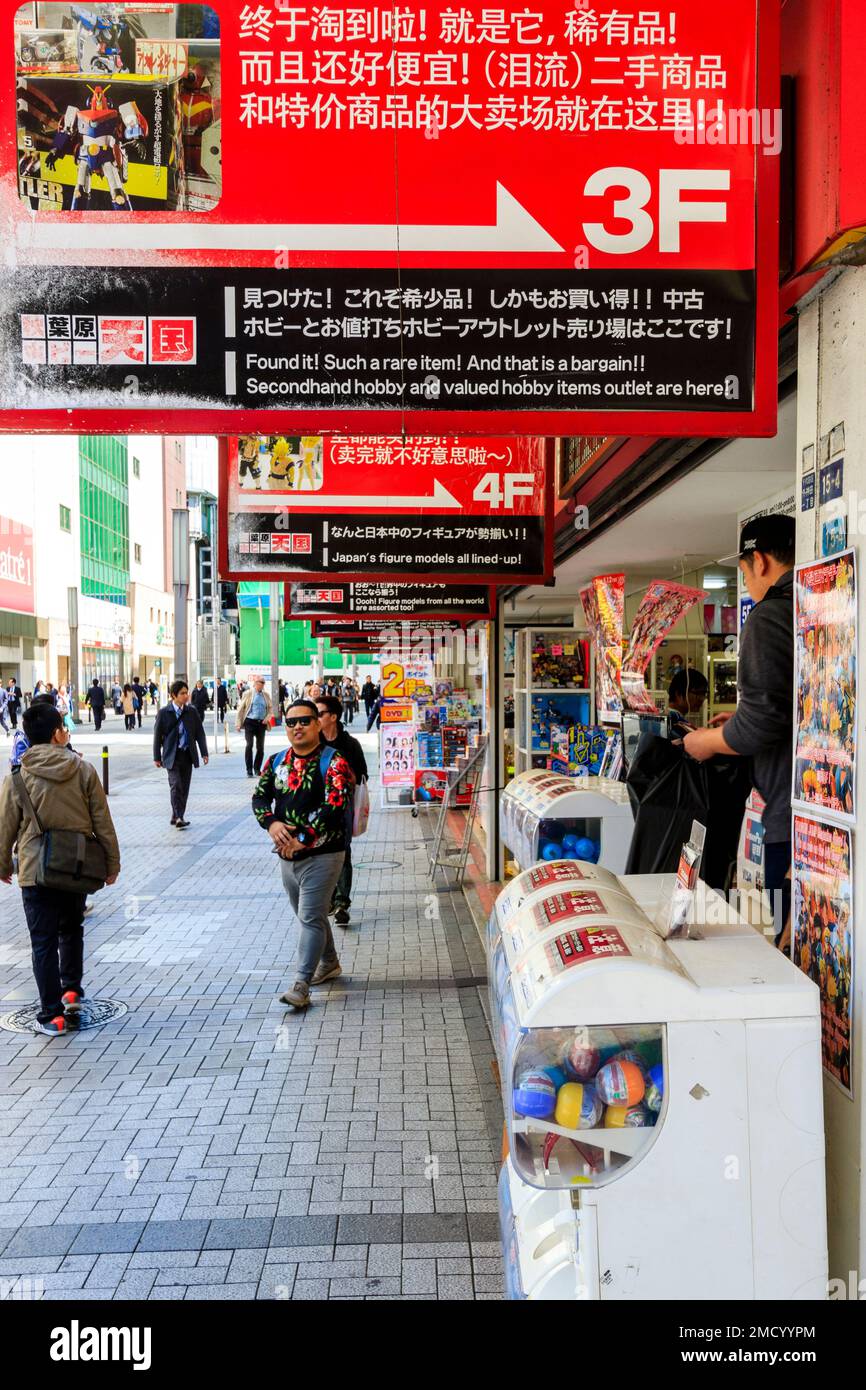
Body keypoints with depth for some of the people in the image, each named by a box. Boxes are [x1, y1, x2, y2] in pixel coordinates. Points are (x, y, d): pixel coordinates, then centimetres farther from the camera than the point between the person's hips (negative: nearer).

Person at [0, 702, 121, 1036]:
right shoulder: (84, 771, -6)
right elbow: (102, 822, -2)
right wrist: (112, 862, 10)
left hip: (36, 871, -1)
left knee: (44, 943, 6)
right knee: (72, 930, 25)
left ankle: (52, 1015, 10)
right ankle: (72, 989, 28)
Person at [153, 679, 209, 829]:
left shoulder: (192, 711, 4)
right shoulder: (164, 712, -4)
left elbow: (200, 733, 7)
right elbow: (157, 735, 1)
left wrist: (204, 753, 1)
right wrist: (157, 757, 1)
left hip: (188, 755, 3)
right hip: (172, 755, -3)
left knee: (184, 787, 6)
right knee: (176, 785, -14)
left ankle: (177, 817, 18)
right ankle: (178, 817, -14)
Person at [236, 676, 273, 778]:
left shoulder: (266, 695, 10)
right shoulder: (247, 694, 1)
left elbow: (270, 709, 17)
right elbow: (240, 709, 3)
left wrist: (267, 718, -2)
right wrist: (239, 724, -2)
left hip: (261, 723, 3)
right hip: (250, 722, -3)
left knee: (260, 747, 5)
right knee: (249, 745, -11)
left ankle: (257, 769, 20)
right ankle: (249, 769, -2)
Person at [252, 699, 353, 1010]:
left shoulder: (333, 762, -12)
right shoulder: (276, 762, 8)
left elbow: (334, 807, -21)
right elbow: (259, 797, 5)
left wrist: (301, 839, -23)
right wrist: (272, 823, -15)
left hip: (321, 854, -7)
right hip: (288, 854, 7)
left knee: (311, 918, -8)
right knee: (307, 915, 20)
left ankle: (301, 984, -4)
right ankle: (329, 963, 39)